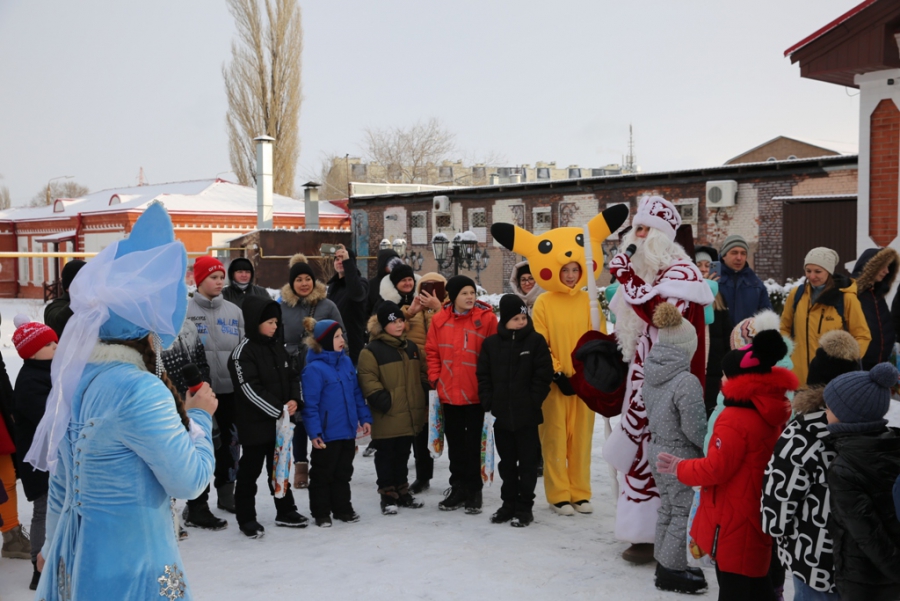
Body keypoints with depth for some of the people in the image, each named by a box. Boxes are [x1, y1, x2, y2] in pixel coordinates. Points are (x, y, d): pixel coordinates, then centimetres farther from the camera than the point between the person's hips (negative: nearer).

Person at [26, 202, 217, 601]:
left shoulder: (76, 377, 2)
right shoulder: (140, 391, -24)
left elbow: (61, 479, 12)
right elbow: (189, 480, -18)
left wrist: (54, 545, 23)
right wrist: (199, 417, -2)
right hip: (130, 565, -8)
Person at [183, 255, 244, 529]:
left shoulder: (234, 311, 10)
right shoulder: (185, 312, -4)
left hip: (231, 390, 5)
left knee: (230, 444, 15)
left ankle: (226, 494, 32)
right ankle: (197, 507, 4)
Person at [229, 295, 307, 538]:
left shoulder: (277, 347, 9)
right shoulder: (243, 352, -15)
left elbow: (292, 376, 14)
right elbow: (250, 389, -21)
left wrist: (294, 400, -5)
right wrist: (279, 409, -20)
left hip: (280, 421, 7)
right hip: (255, 424, -7)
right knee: (250, 471, 4)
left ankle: (285, 511, 28)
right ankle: (246, 518, 14)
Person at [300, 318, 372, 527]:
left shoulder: (346, 362, 6)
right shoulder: (314, 369, -15)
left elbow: (357, 392, 13)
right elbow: (310, 404, -16)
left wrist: (364, 418, 10)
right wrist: (314, 432, -18)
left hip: (348, 431, 6)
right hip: (326, 434, -6)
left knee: (343, 472, 17)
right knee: (322, 474, 7)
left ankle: (342, 508, 29)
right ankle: (321, 513, 18)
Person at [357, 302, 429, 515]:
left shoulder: (411, 347, 13)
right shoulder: (372, 351, -9)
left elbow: (422, 373, 21)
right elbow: (368, 380, -14)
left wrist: (426, 391, 10)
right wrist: (380, 399, -21)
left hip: (410, 415, 6)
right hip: (386, 417, -6)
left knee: (403, 454, 16)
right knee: (386, 455, 4)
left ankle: (402, 491, 27)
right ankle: (388, 495, 11)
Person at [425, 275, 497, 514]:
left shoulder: (486, 318, -7)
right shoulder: (439, 320, 1)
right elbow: (432, 351, 8)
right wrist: (435, 379, 1)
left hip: (476, 393, -3)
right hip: (449, 392, 3)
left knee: (473, 443, 6)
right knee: (455, 442, 13)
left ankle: (474, 491, 16)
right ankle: (458, 488, 25)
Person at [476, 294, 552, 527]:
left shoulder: (536, 341, -3)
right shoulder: (491, 344, 5)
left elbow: (544, 375, -5)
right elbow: (483, 376, 7)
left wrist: (533, 402, -10)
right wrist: (488, 403, -2)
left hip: (527, 415, -3)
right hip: (501, 414, 3)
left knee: (527, 462, 4)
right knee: (506, 462, 13)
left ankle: (524, 506, 13)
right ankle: (509, 503, 24)